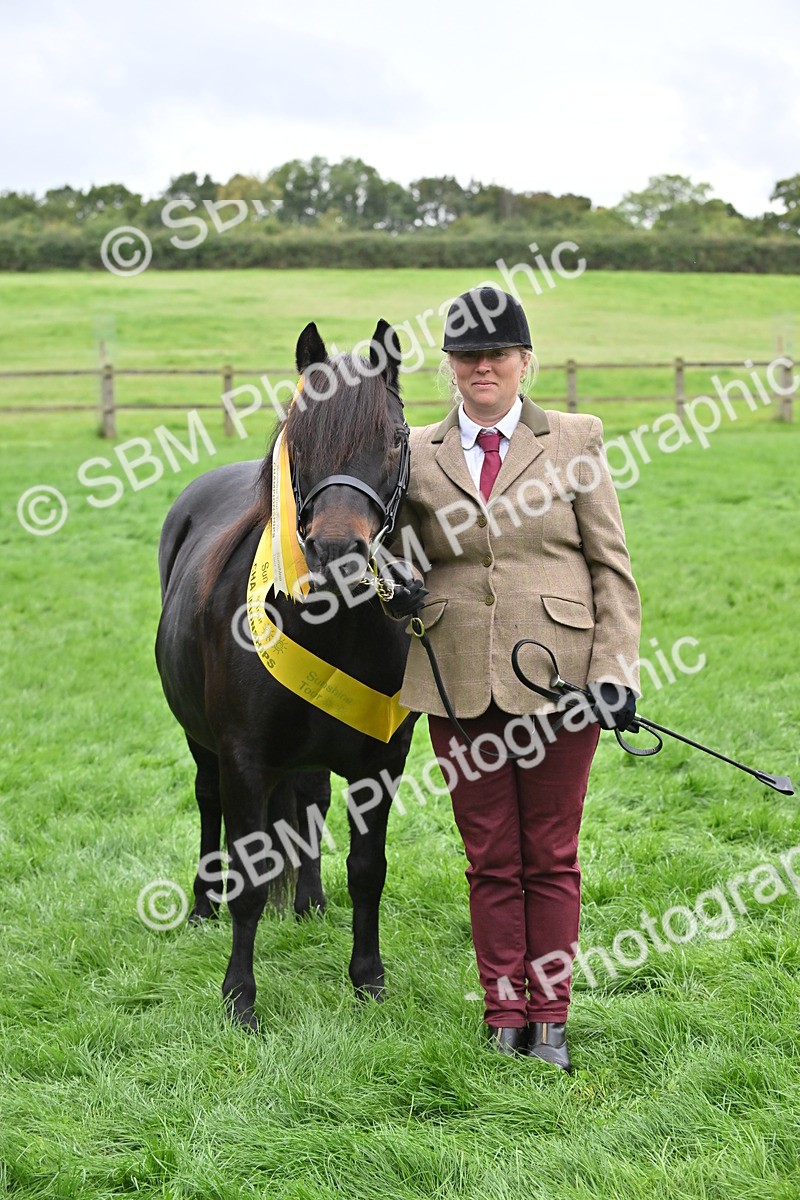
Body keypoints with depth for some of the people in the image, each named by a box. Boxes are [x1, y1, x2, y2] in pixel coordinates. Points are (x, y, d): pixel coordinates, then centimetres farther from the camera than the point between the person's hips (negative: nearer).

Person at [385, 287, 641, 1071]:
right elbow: (402, 554, 18)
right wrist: (396, 585, -7)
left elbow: (612, 567, 2)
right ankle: (504, 1015, 20)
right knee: (490, 859, 8)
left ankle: (550, 1017, 18)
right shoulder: (417, 454, 7)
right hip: (458, 683, 2)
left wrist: (613, 670, -8)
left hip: (555, 679, -1)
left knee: (551, 857, 7)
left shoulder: (573, 441, 3)